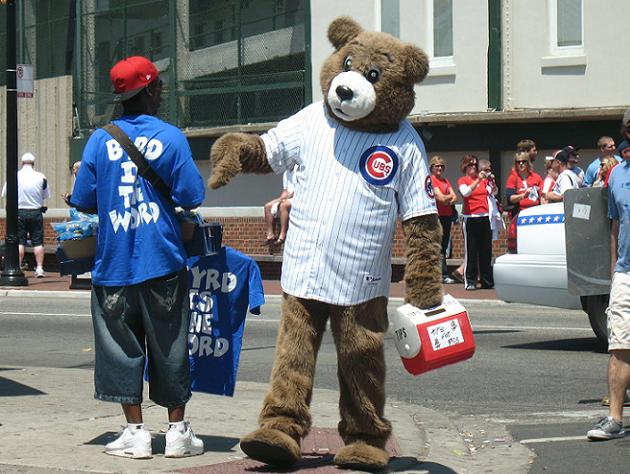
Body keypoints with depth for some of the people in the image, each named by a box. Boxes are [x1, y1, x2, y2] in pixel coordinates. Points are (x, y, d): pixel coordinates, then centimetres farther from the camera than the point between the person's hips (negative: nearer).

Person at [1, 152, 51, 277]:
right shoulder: (41, 177, -5)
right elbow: (47, 195, 6)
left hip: (19, 213, 0)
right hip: (36, 212, 0)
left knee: (19, 242, 6)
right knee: (38, 242, 5)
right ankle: (39, 268, 3)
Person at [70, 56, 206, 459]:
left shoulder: (100, 140, 1)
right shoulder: (170, 137, -4)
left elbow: (84, 201, 2)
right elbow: (192, 197, -7)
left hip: (114, 260, 1)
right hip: (163, 260, -1)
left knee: (122, 348, 7)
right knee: (169, 347, 7)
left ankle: (136, 432, 8)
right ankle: (177, 431, 12)